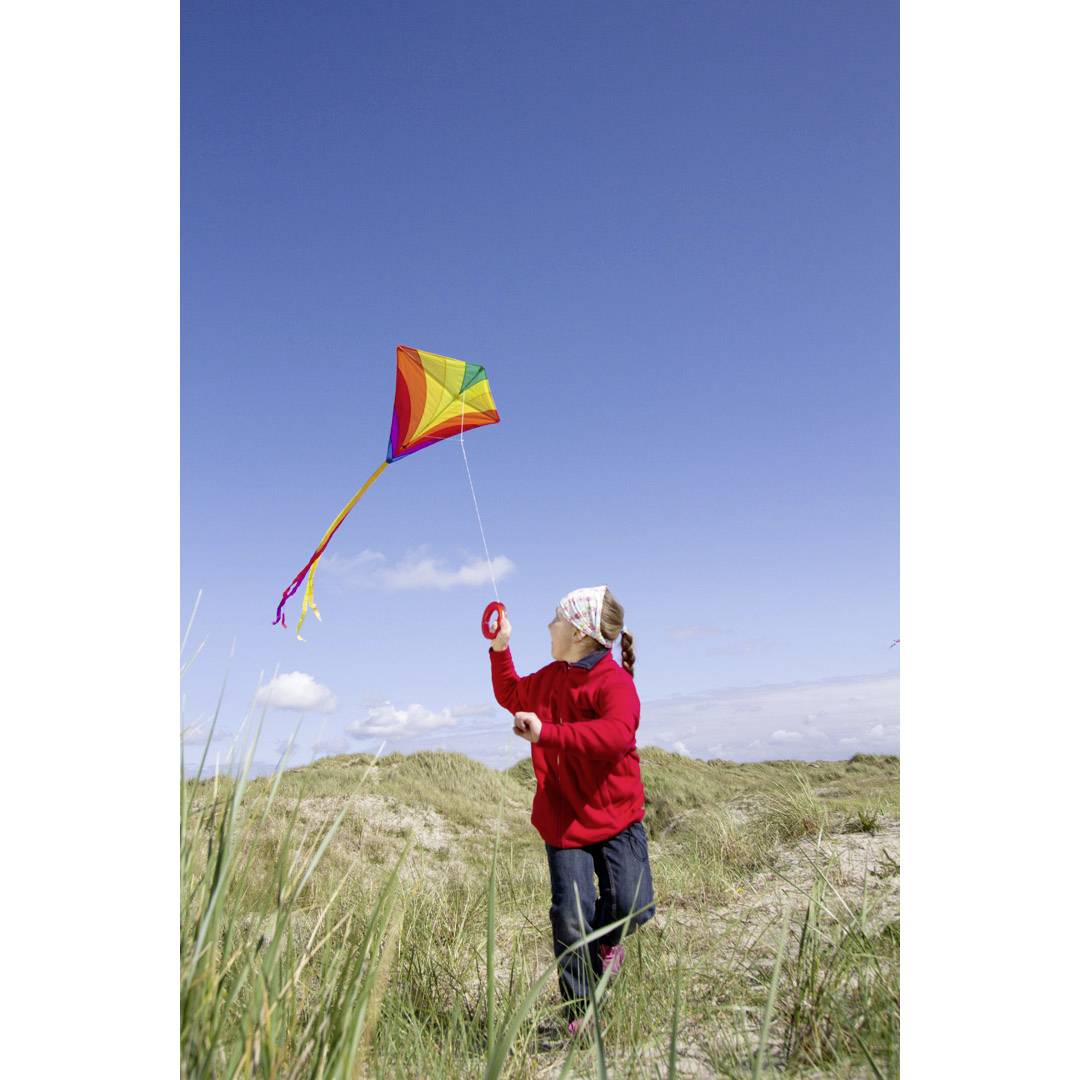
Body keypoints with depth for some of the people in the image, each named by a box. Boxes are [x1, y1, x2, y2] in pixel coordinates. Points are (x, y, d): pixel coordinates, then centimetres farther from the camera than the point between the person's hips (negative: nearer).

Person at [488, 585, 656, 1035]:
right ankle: (579, 1013, 17)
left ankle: (605, 938, 27)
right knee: (570, 918, -4)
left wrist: (547, 733, -44)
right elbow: (511, 696, 27)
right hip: (563, 820, 4)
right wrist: (500, 649, 15)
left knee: (632, 906, -10)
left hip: (616, 817, -4)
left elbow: (617, 733, -38)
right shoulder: (549, 679, 6)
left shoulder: (614, 681, -18)